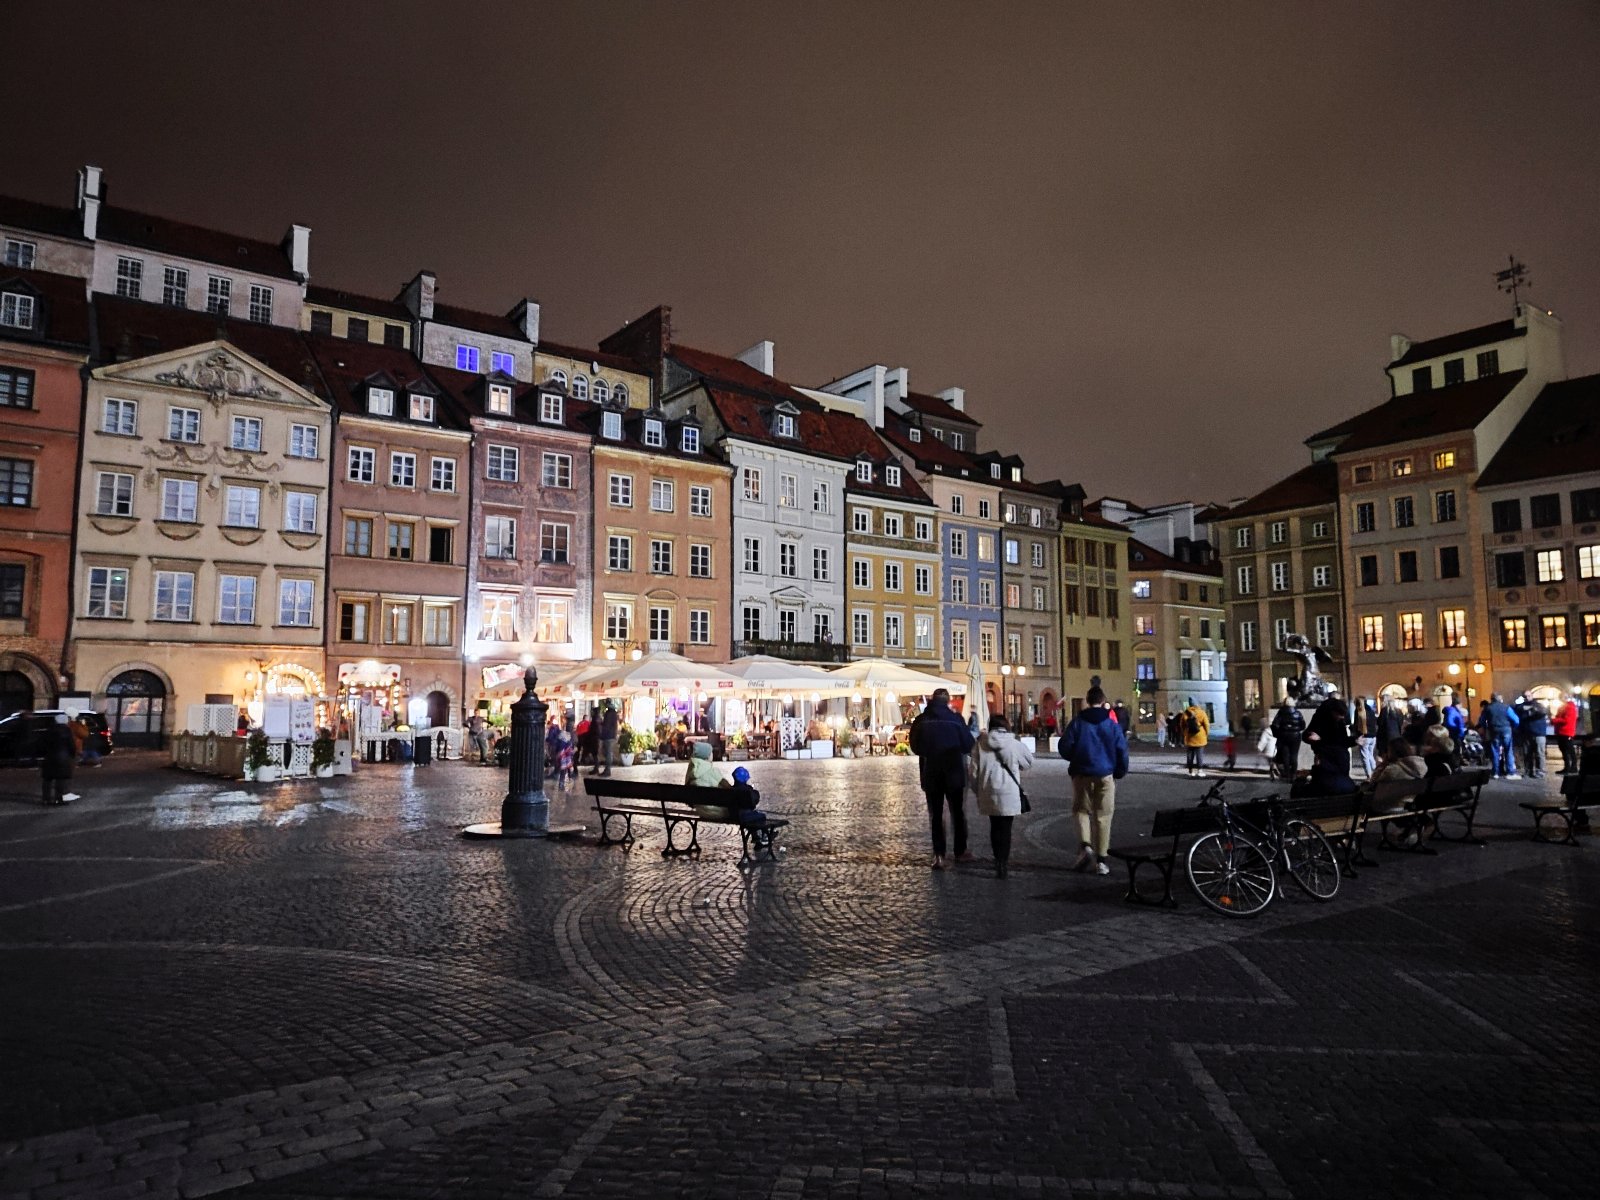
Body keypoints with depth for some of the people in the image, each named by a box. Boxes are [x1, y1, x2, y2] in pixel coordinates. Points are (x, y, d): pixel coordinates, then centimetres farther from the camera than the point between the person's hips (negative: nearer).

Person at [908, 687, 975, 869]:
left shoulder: (920, 721, -5)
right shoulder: (955, 718, -13)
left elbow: (915, 747, 5)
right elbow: (968, 745, -8)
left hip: (930, 775, 2)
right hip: (953, 774, -1)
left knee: (935, 814, 9)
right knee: (957, 812, 14)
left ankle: (939, 855, 4)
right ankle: (960, 852, 22)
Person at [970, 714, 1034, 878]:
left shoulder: (980, 744, 0)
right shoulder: (1014, 744, -3)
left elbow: (974, 771, 3)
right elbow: (1030, 760, 12)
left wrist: (976, 790, 14)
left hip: (988, 792, 2)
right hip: (1009, 792, -2)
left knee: (994, 826, 16)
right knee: (1005, 828, 3)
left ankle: (999, 859, 21)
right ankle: (1003, 862, -2)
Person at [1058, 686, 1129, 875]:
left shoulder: (1077, 723, -4)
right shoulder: (1113, 725, -2)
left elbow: (1065, 748, -4)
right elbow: (1122, 751, -1)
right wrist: (1119, 773, 14)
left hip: (1082, 774, 0)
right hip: (1105, 775, 1)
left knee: (1081, 810, 14)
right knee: (1103, 816, 6)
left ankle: (1086, 845, -10)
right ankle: (1101, 860, 6)